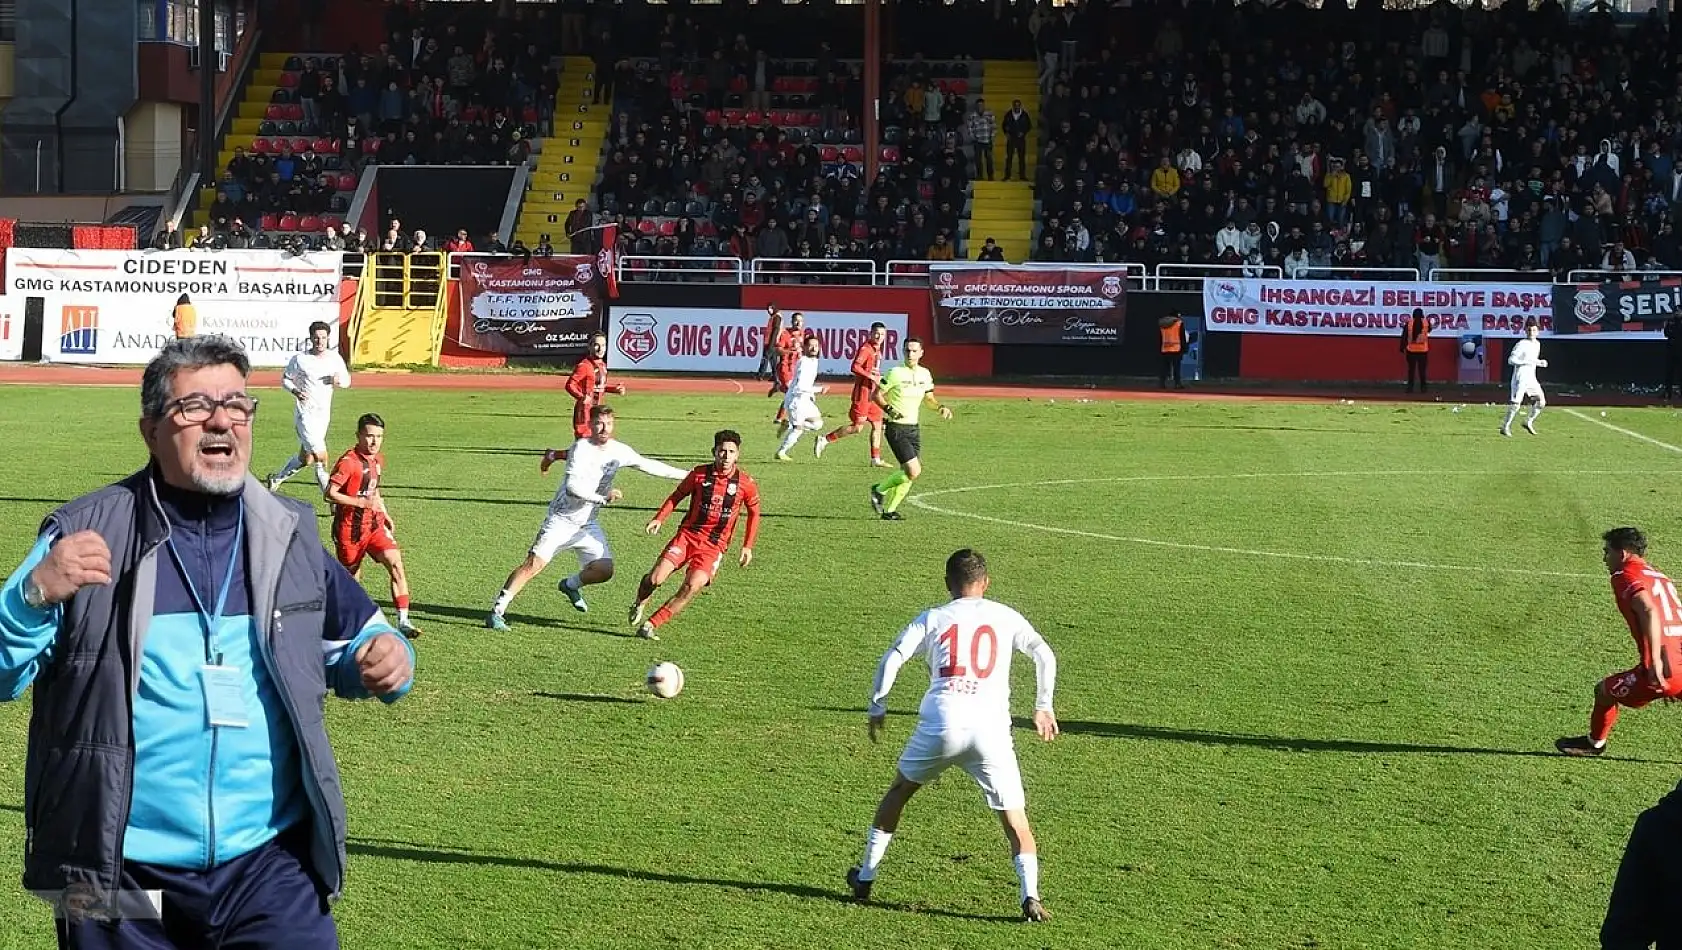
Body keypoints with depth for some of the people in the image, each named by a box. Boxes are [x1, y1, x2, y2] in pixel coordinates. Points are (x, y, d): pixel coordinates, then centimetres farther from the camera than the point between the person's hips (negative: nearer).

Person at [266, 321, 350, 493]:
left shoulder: (335, 358, 4)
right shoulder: (300, 359, -7)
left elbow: (347, 380, 15)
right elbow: (285, 380, 3)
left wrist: (338, 380, -9)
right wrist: (295, 391, -17)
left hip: (324, 415, 5)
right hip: (305, 413, -5)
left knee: (306, 459, 13)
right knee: (321, 456, -16)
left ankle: (276, 479, 34)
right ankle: (327, 490, -1)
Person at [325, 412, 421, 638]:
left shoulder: (378, 459, 10)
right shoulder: (349, 461, -16)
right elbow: (330, 494, -19)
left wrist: (385, 515, 18)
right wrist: (362, 503, -25)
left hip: (374, 525, 6)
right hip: (350, 528, -6)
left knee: (396, 564, -15)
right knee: (351, 579, 6)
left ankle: (403, 621, -17)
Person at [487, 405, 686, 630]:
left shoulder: (619, 451, 2)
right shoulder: (581, 448, -16)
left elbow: (648, 466, 16)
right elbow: (573, 487, -26)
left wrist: (685, 475, 19)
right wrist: (603, 497, -24)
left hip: (588, 523, 6)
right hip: (562, 519, -6)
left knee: (604, 570, -7)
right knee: (535, 564, -16)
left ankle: (571, 585, 25)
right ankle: (497, 611, -11)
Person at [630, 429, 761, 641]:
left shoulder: (746, 483, -2)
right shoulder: (699, 474, -1)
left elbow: (754, 513, 13)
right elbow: (677, 496, 13)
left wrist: (748, 547, 8)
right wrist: (659, 519, 1)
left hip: (715, 545, 0)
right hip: (688, 535, 0)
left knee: (692, 586, -23)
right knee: (655, 578, -15)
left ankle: (651, 625, -13)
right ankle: (639, 605, 20)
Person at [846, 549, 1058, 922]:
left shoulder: (932, 618, 14)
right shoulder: (1005, 617, 16)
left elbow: (892, 658, 3)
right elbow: (1045, 655, 6)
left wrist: (877, 707, 13)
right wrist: (1043, 708, 13)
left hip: (939, 726, 1)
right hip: (991, 729, -1)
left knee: (900, 789, 25)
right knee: (1015, 818, 6)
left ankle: (866, 877, 29)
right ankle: (1030, 895, -15)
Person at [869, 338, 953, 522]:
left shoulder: (924, 374, 6)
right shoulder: (896, 373, -12)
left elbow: (929, 398, 20)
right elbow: (877, 395, -6)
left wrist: (940, 407, 0)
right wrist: (889, 409, -22)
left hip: (914, 429, 7)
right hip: (896, 429, -7)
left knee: (907, 474, 6)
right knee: (914, 471, -16)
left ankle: (889, 510, 20)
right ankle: (879, 490, 5)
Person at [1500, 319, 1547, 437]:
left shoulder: (1537, 344, 13)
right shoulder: (1521, 344, -11)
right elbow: (1511, 360, -16)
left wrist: (1540, 362, 8)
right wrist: (1526, 362, -24)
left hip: (1531, 378, 7)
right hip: (1520, 377, -7)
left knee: (1541, 401, 2)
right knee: (1515, 403, -11)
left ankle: (1529, 422, 18)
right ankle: (1505, 427, -1)